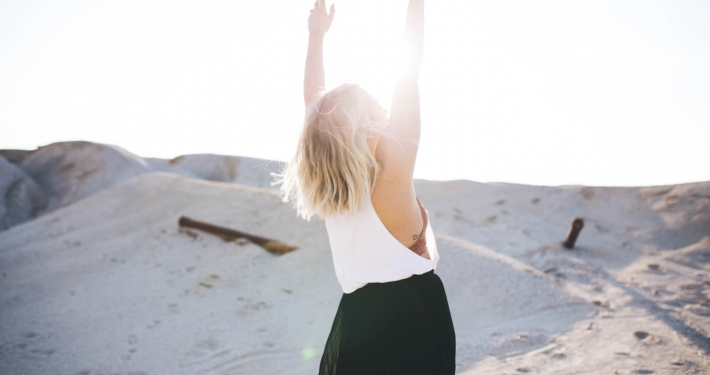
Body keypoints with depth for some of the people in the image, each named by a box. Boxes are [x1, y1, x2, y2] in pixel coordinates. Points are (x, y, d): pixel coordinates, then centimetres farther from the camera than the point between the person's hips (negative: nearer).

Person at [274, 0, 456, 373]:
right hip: (413, 316, -5)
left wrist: (317, 34, 18)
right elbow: (408, 79, -14)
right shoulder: (391, 166, -17)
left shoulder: (325, 188, -2)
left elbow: (315, 104, 9)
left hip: (356, 316, 6)